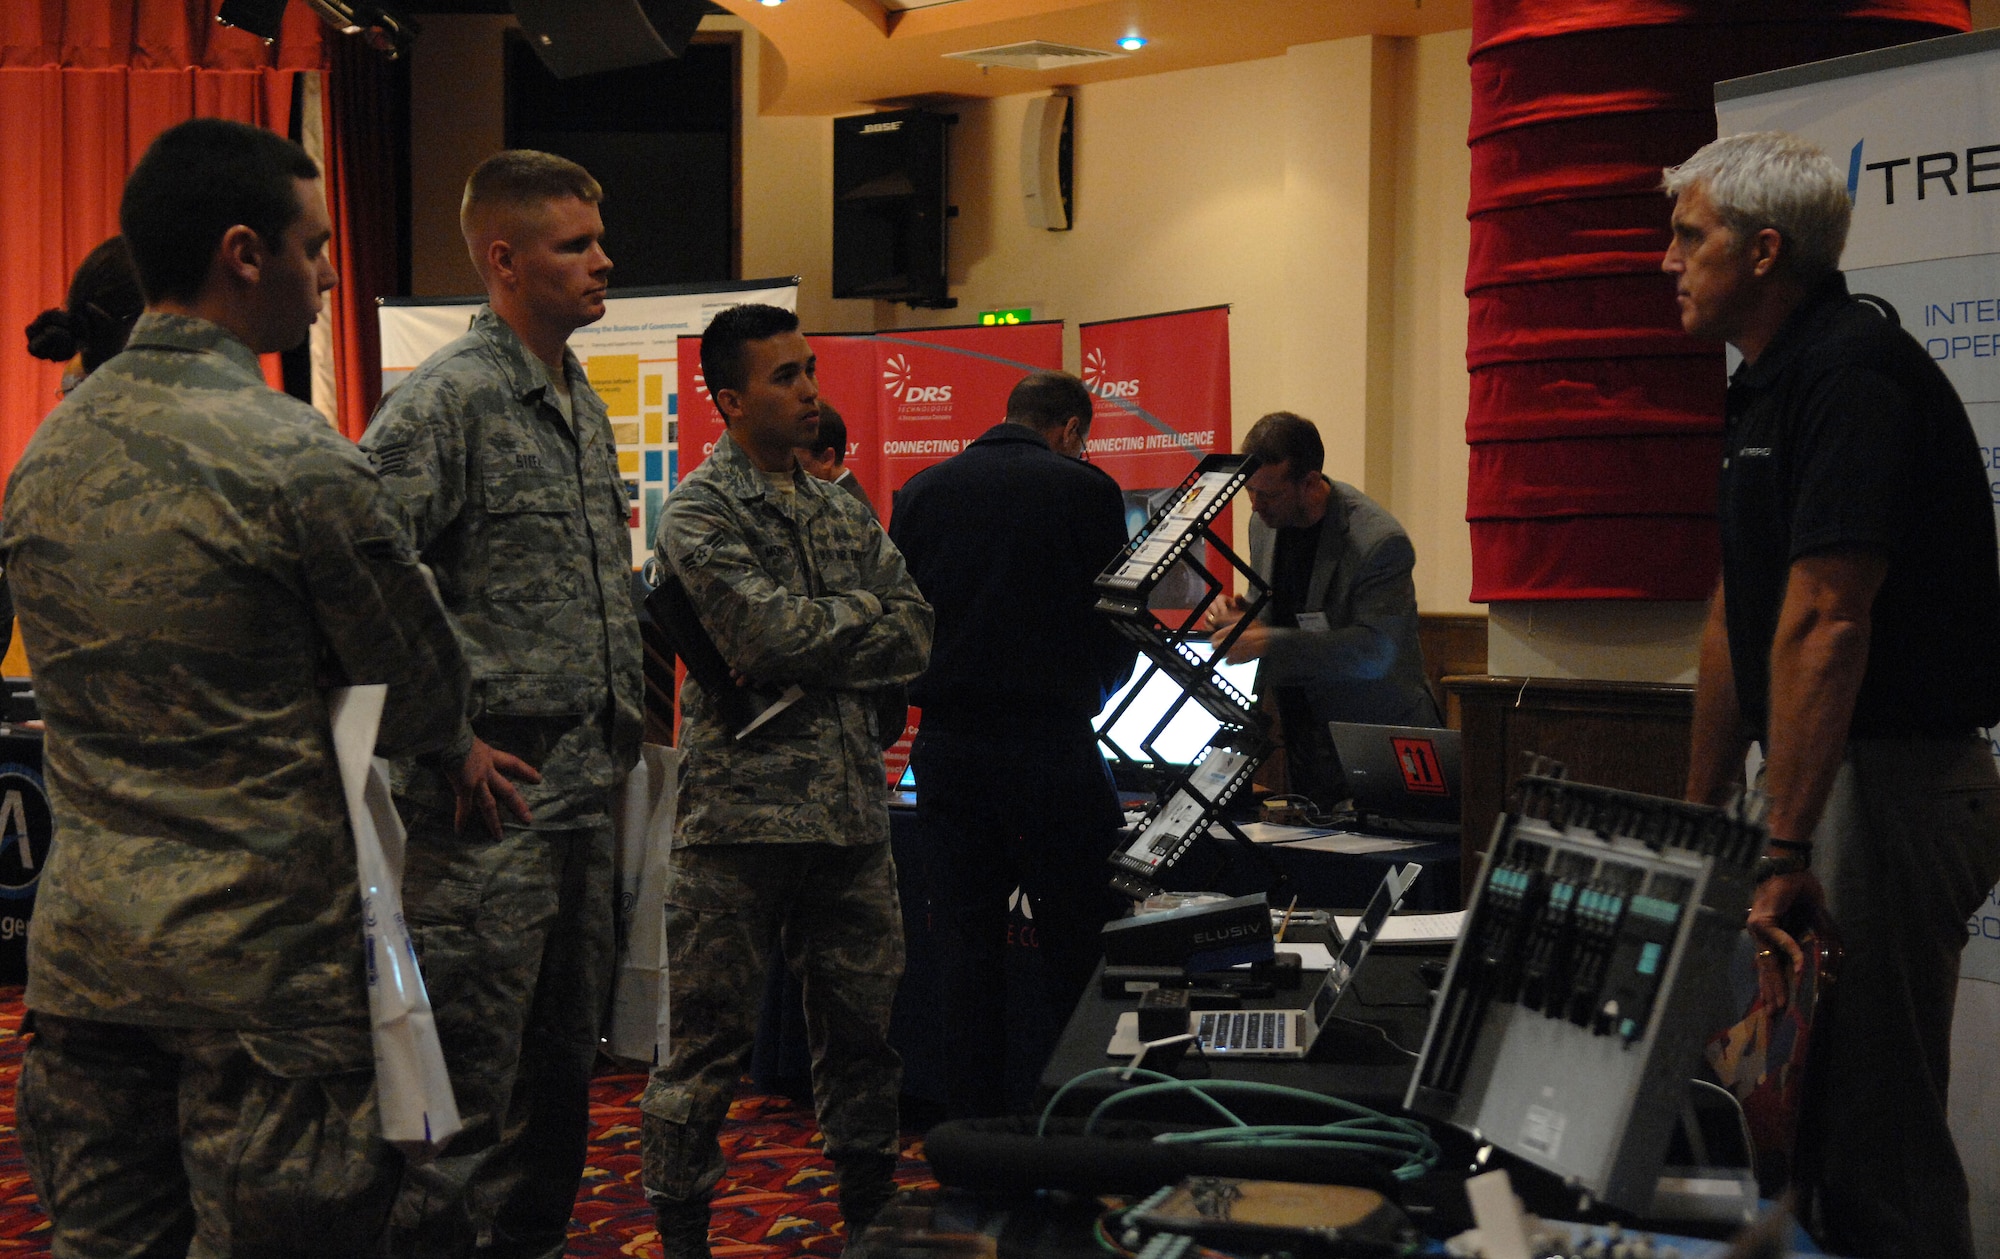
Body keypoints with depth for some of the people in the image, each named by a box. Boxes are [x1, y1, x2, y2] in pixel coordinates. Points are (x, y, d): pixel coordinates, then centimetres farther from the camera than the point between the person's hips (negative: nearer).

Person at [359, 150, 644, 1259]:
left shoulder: (583, 404, 16)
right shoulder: (448, 397, -12)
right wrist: (452, 744, -18)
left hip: (585, 792, 9)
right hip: (494, 797, -9)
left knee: (563, 1062, 16)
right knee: (470, 1075, -4)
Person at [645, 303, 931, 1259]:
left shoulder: (842, 511, 17)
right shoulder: (700, 511, -3)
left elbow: (915, 637, 6)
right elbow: (763, 635, -17)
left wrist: (807, 649, -8)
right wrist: (861, 618, -2)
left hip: (851, 810, 6)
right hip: (743, 810, -6)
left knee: (863, 1021, 13)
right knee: (712, 1036, -1)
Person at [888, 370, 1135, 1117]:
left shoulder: (922, 490, 8)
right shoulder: (1085, 490, -3)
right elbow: (1115, 620, 0)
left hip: (943, 742, 4)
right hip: (1045, 740, -4)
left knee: (966, 948, 9)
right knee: (1078, 948, 3)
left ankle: (973, 1126, 13)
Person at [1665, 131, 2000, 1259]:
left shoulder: (1856, 374, -17)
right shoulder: (1772, 388, 16)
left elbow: (1825, 624, -25)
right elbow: (1738, 624, 20)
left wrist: (1787, 853, -28)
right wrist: (1701, 814, 21)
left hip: (1894, 779, -10)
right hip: (1838, 776, 10)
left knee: (1875, 1120, -5)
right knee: (1812, 1106, 16)